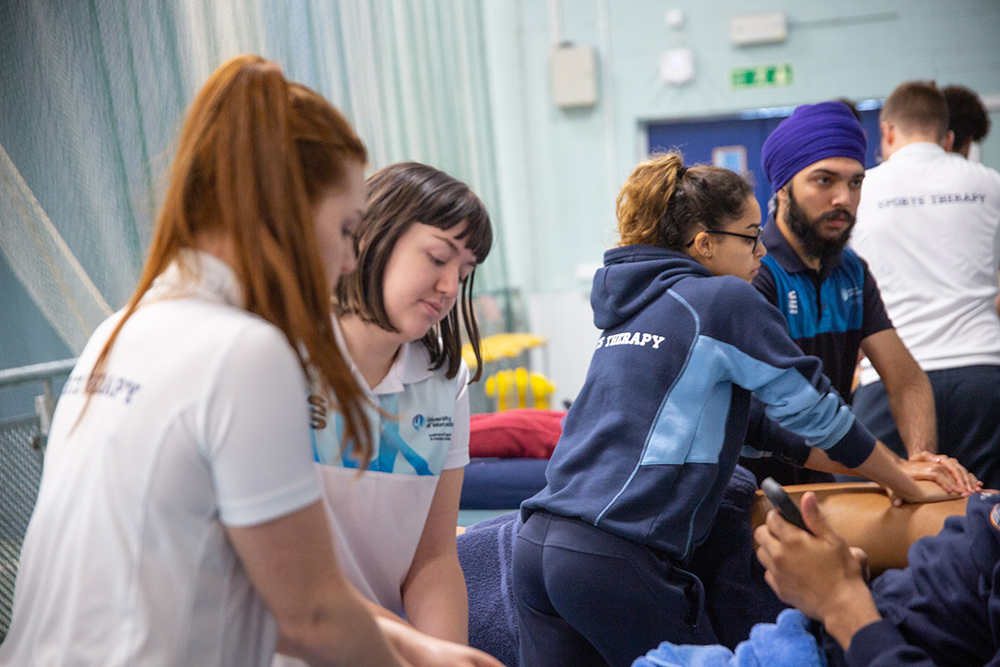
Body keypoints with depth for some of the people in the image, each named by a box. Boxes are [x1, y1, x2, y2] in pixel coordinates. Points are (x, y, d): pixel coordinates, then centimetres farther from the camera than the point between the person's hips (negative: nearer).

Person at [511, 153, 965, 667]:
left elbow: (750, 423, 28)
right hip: (613, 559, -8)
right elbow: (815, 412, 3)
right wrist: (911, 488, 19)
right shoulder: (726, 300, -4)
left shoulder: (630, 308, 19)